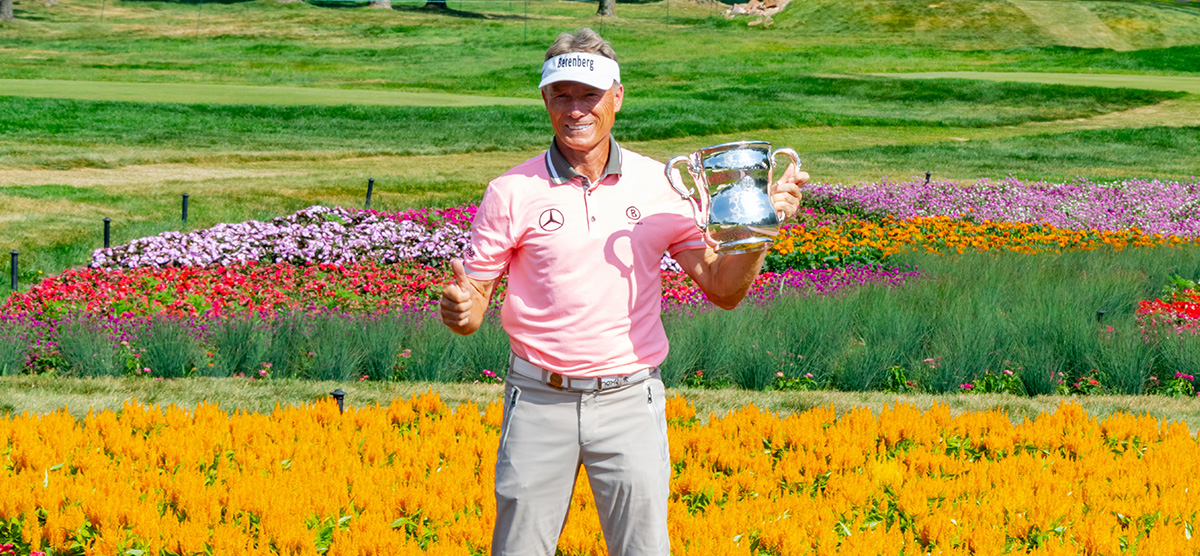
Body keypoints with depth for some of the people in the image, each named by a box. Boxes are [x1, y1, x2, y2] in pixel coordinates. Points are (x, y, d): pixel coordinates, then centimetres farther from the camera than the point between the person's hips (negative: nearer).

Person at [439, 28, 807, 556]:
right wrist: (459, 310, -25)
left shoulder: (660, 185, 2)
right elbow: (473, 307, -1)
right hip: (540, 399, -1)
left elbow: (723, 289, 5)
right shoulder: (511, 193, -3)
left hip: (629, 399, 1)